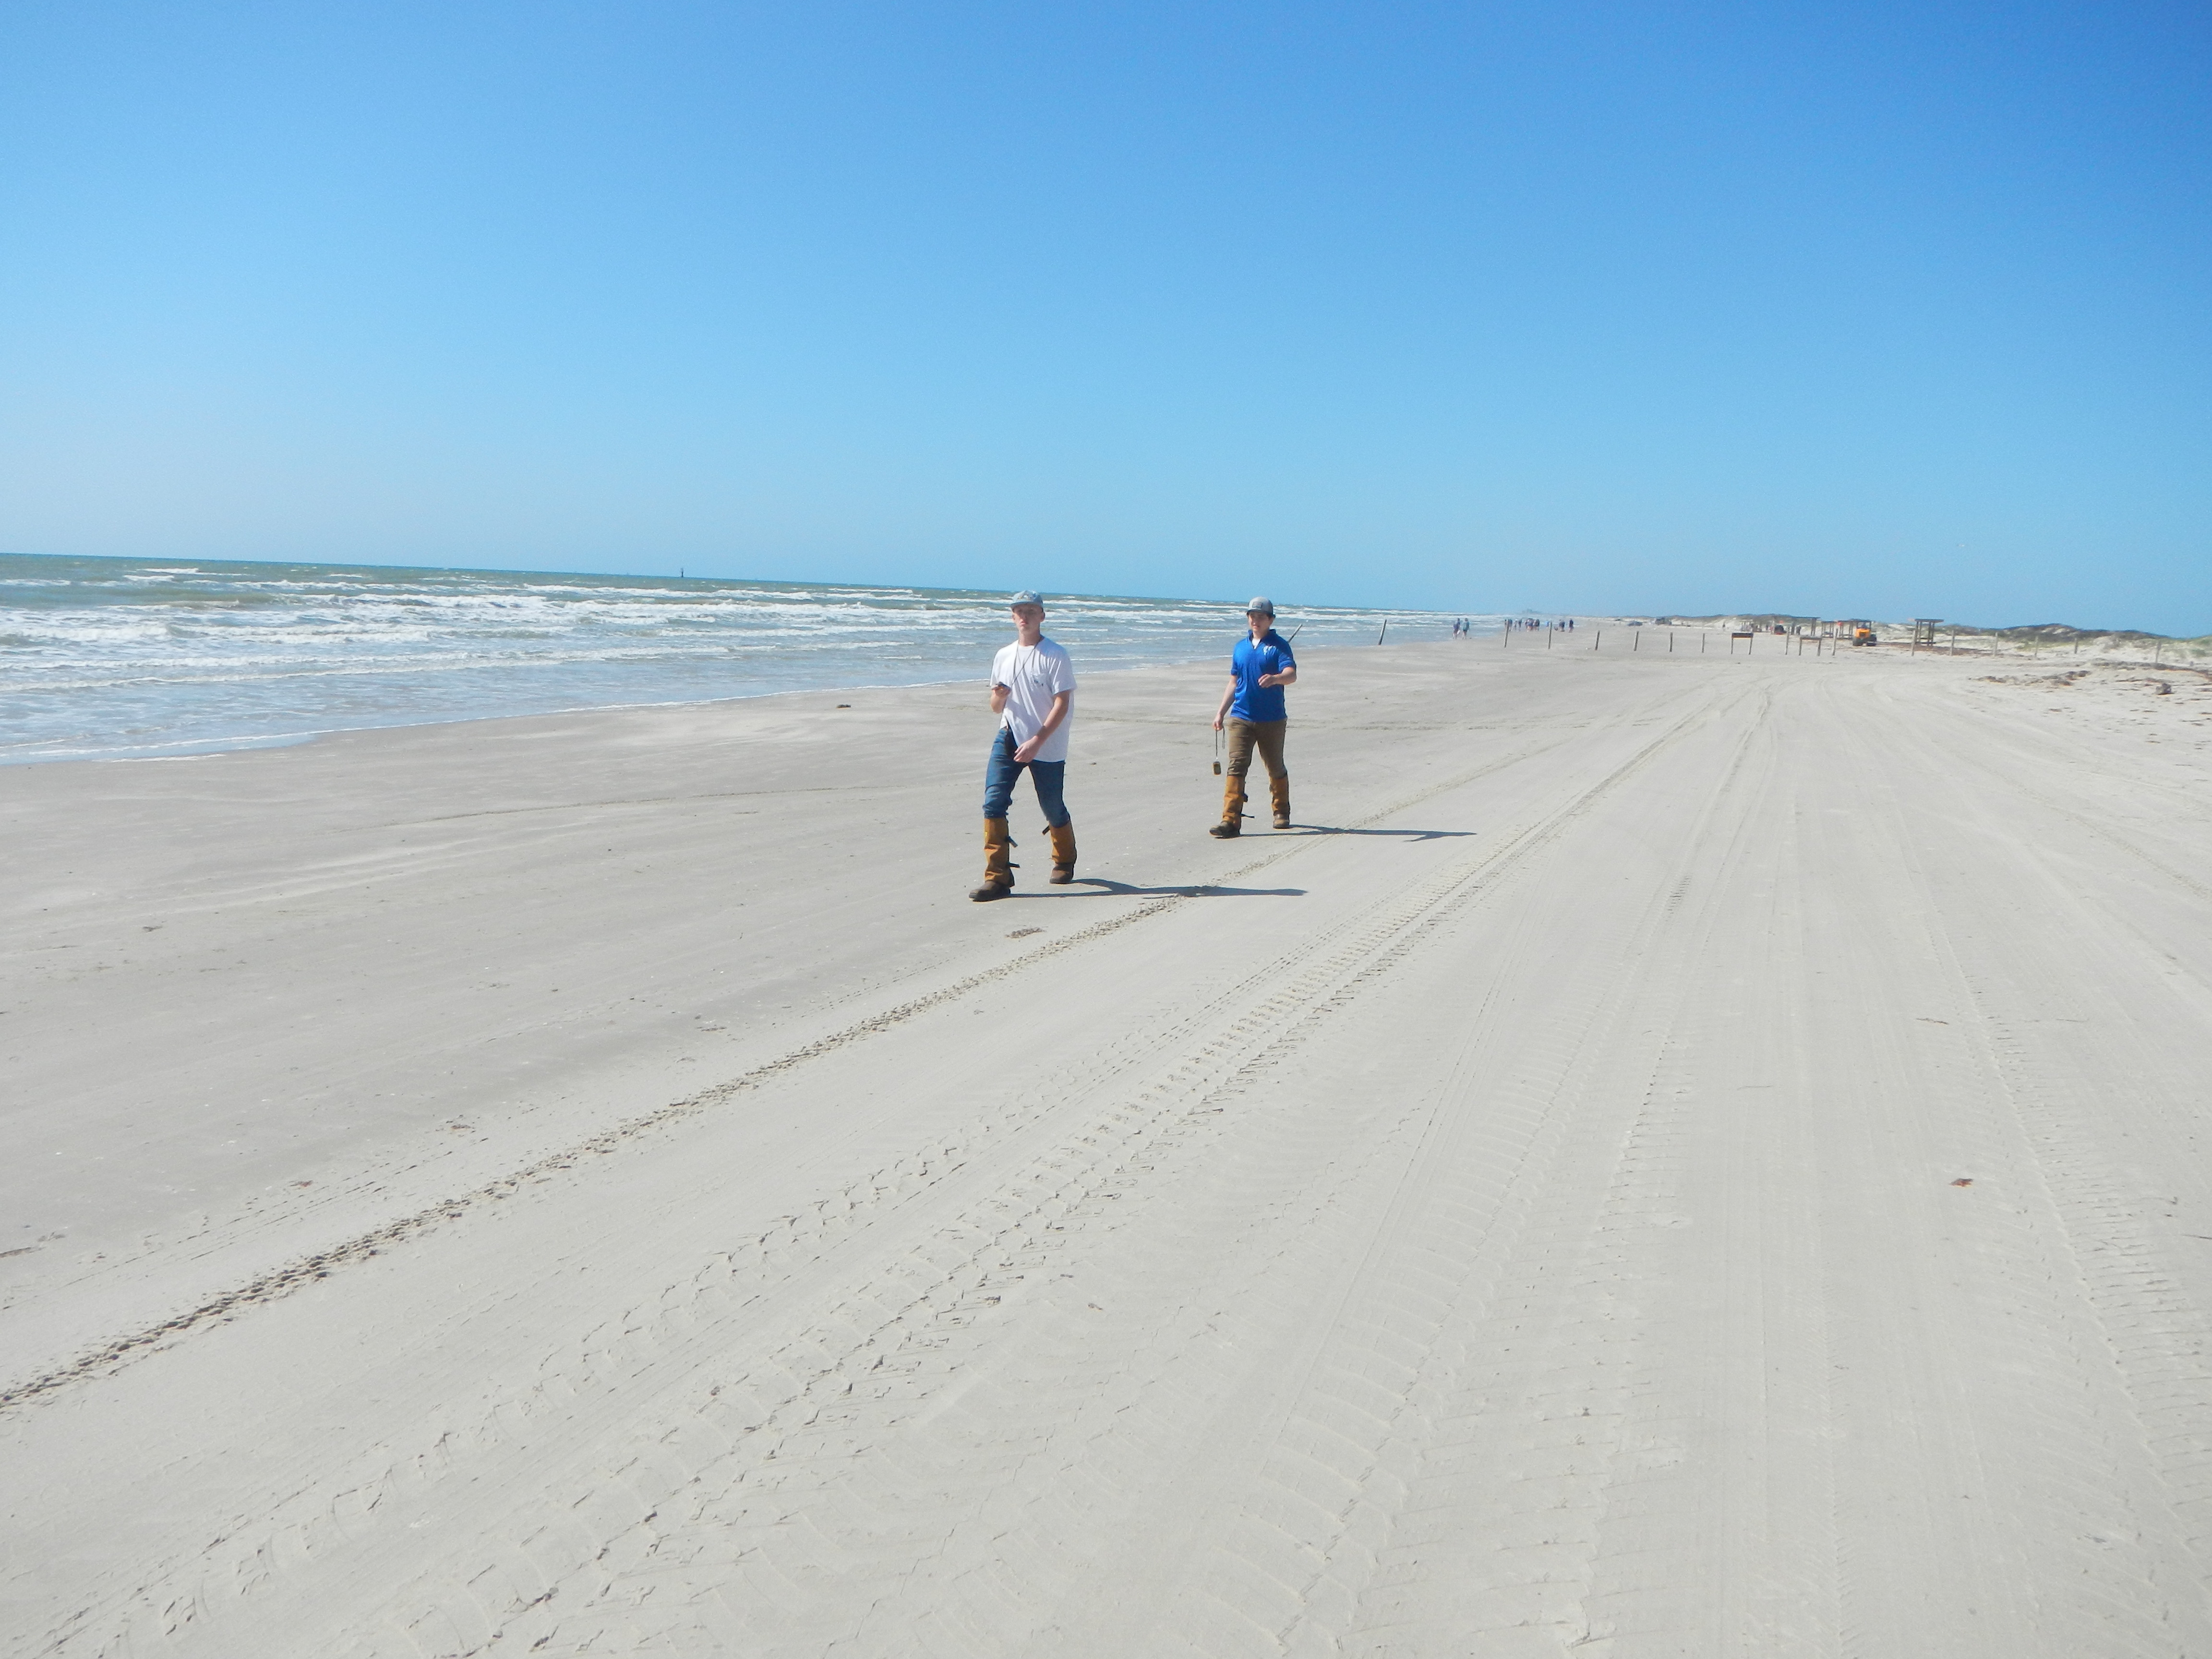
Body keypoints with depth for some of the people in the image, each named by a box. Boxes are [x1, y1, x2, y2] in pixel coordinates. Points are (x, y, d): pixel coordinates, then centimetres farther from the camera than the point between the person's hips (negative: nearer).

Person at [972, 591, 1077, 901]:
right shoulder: (1003, 656, 10)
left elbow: (1062, 704, -12)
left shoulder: (1055, 656, -7)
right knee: (993, 802, -13)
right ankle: (997, 877, -12)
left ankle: (1064, 862, 37)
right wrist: (998, 696, -10)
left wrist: (1037, 742, -20)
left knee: (1053, 808, 8)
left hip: (1047, 747, -4)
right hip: (1009, 739, 4)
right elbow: (996, 708, 15)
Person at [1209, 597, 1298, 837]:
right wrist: (1221, 712, 17)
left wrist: (1275, 678, -39)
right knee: (1236, 767, -10)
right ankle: (1230, 821, -15)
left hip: (1272, 720, -3)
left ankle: (1282, 813, 31)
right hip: (1241, 717, 3)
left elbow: (1291, 675, -17)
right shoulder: (1241, 647, 15)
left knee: (1276, 769, 11)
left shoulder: (1279, 645, -1)